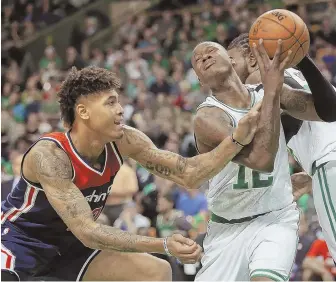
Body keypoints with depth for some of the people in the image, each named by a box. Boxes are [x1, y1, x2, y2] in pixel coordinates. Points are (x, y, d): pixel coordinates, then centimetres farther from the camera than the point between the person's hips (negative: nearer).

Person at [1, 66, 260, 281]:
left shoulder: (123, 141, -14)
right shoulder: (49, 155, -32)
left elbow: (188, 175, -9)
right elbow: (88, 232, -36)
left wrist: (237, 140, -25)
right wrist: (164, 245, -43)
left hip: (68, 246, 7)